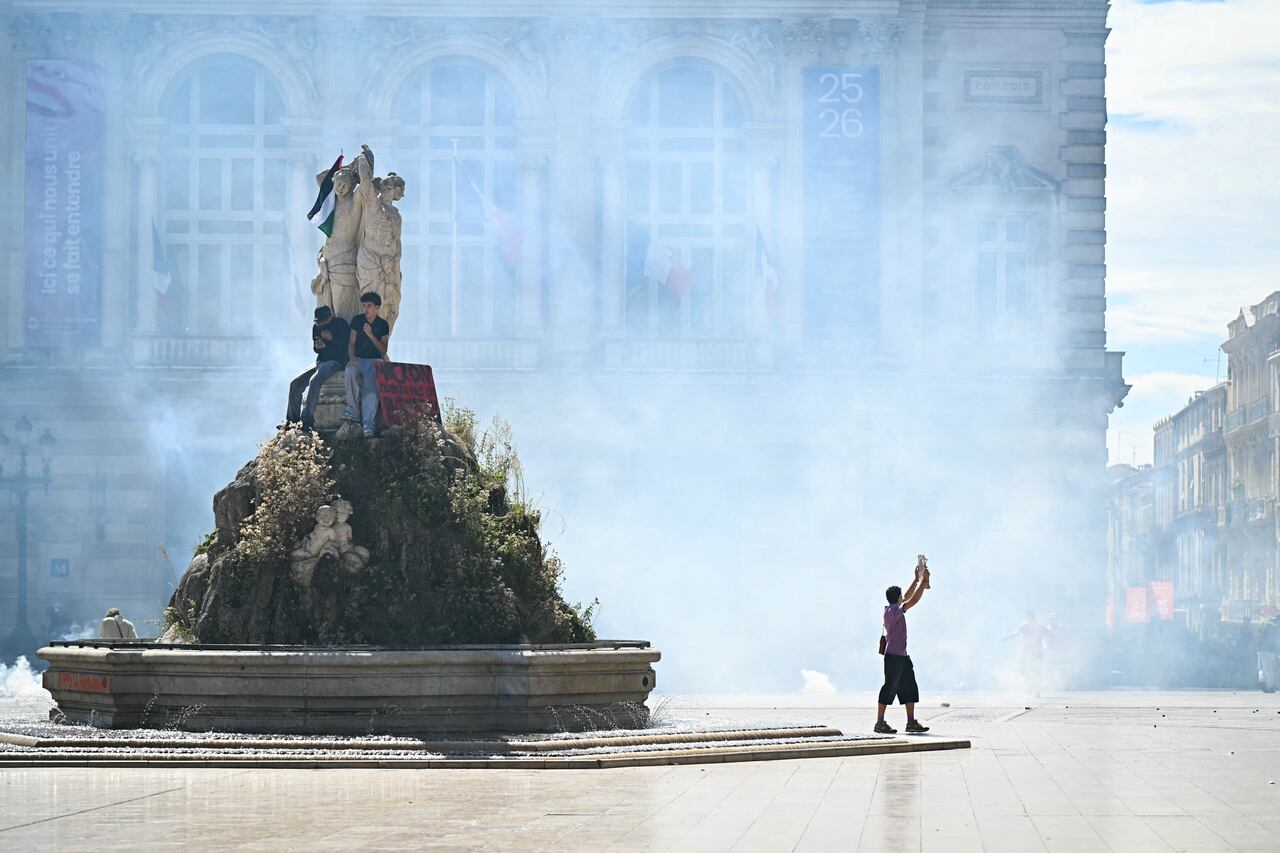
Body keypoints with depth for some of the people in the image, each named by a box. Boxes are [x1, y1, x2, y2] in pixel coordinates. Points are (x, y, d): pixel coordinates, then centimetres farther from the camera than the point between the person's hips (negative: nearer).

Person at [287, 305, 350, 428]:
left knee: (314, 381, -32)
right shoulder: (316, 327, 12)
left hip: (336, 362, -7)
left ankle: (307, 420, -32)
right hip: (320, 361, 7)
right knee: (295, 383, -9)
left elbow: (347, 344, -11)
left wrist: (332, 339, -22)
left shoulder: (340, 324, -5)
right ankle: (292, 420, -5)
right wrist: (317, 346, -2)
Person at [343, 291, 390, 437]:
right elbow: (351, 343, 8)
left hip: (374, 361, -1)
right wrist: (352, 359, -11)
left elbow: (384, 350, 5)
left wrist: (371, 335, -8)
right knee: (350, 372, -37)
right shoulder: (357, 320, 10)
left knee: (371, 387, -30)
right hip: (358, 359, 1)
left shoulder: (383, 325, 8)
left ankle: (368, 424, -43)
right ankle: (353, 410, -33)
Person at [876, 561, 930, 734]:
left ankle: (911, 722, 12)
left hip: (902, 655, 10)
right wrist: (923, 581, -13)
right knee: (890, 688, -7)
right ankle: (880, 723, -5)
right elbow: (913, 600, -21)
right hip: (894, 655, -10)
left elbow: (908, 597, 27)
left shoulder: (893, 609, 13)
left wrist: (917, 579, 24)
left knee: (909, 688, 10)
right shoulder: (894, 610, -14)